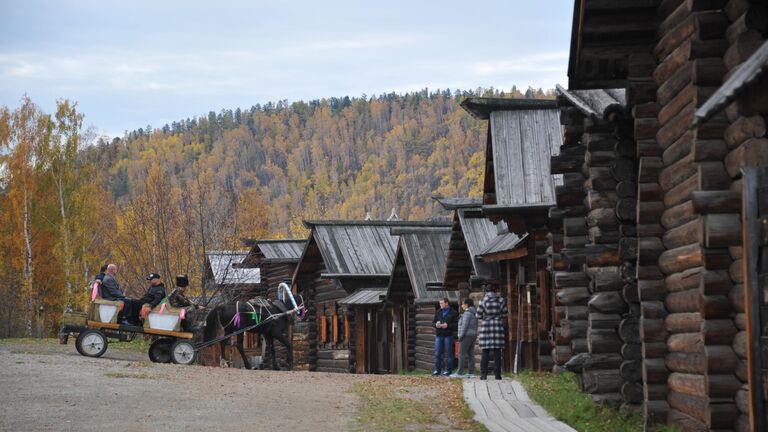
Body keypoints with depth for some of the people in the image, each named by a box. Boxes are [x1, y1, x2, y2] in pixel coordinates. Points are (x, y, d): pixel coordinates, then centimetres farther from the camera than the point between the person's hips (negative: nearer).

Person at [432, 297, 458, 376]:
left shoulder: (453, 313, 0)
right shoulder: (438, 312, 12)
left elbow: (456, 324, -5)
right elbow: (433, 322, 15)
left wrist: (448, 325, -19)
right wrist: (436, 324, -8)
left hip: (448, 335, -4)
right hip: (439, 335, 4)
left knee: (448, 354, 1)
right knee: (437, 353, 1)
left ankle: (448, 371, 6)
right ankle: (437, 370, 6)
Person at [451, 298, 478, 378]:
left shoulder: (467, 313, -14)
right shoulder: (473, 313, 15)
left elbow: (464, 325, -19)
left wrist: (460, 336, -17)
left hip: (466, 335, -9)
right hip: (473, 335, 9)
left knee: (462, 354, -9)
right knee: (470, 354, 7)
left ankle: (458, 373, -12)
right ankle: (471, 372, 3)